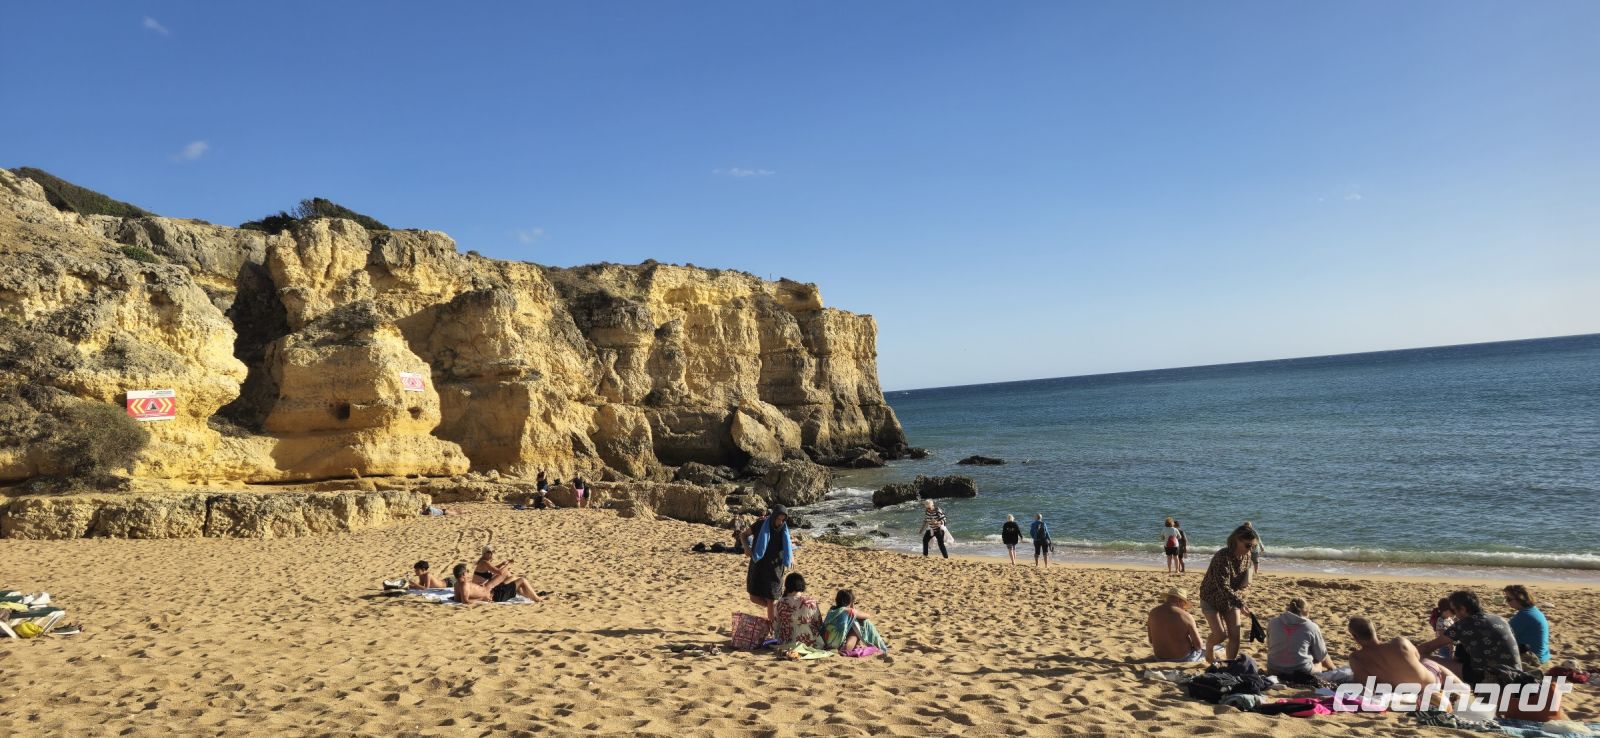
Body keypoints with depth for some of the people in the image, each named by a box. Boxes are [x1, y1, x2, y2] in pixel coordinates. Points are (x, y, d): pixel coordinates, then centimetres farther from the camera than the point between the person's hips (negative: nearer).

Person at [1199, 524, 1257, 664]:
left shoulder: (1246, 556, -7)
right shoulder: (1222, 556, -30)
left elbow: (1243, 582, 8)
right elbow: (1223, 586, -31)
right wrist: (1240, 604, -38)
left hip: (1231, 599, 6)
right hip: (1212, 599, -6)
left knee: (1235, 636, -4)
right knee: (1221, 635, -12)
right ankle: (1209, 647, 22)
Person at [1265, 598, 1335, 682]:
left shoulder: (1272, 623, 5)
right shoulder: (1312, 627, -1)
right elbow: (1322, 656, 8)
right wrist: (1333, 669, 30)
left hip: (1274, 672, 2)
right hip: (1302, 675, -2)